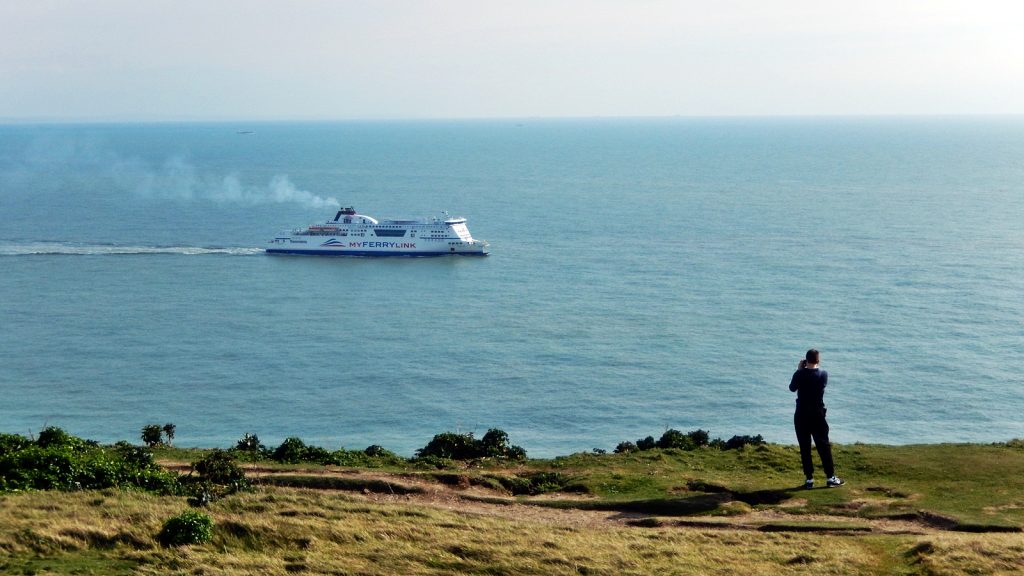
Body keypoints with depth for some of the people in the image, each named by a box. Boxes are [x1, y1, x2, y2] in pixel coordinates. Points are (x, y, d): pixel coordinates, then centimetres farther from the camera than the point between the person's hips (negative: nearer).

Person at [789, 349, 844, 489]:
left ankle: (809, 478, 4)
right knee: (824, 446, 6)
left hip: (801, 415, 0)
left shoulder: (800, 374, -10)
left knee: (805, 448, 5)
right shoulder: (823, 374, -7)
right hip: (817, 414, 1)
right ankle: (830, 477, 6)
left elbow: (792, 388, 7)